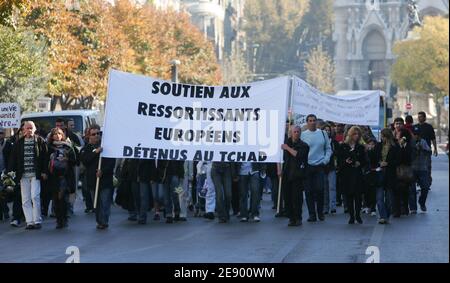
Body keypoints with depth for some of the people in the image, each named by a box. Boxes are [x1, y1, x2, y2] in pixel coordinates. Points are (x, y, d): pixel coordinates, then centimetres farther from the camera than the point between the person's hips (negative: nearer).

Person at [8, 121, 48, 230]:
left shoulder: (40, 141, 2)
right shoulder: (19, 142, 10)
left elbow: (45, 157, 0)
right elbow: (13, 158, 11)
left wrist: (44, 171, -6)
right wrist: (11, 171, 2)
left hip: (36, 175, -4)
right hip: (23, 175, 4)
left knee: (35, 197, -11)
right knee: (25, 200, 3)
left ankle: (37, 221, -2)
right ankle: (30, 222, 7)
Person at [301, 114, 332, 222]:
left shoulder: (323, 134, 6)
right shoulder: (303, 135, 1)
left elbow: (328, 148, 10)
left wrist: (326, 160, -2)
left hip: (320, 166, 0)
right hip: (307, 166, 0)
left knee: (319, 189, -5)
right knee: (309, 191, 1)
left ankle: (320, 212, 11)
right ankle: (312, 214, 8)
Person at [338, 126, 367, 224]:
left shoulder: (360, 147, 10)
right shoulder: (343, 146, 5)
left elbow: (365, 161, 10)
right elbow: (339, 160, 3)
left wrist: (359, 163, -10)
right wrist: (345, 162, -16)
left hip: (357, 174, 1)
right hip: (346, 174, -1)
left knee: (358, 195, -4)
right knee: (349, 195, 0)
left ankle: (358, 215, 6)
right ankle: (351, 216, 7)